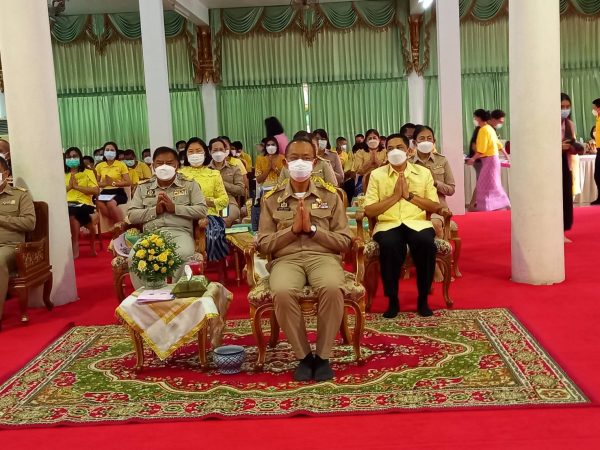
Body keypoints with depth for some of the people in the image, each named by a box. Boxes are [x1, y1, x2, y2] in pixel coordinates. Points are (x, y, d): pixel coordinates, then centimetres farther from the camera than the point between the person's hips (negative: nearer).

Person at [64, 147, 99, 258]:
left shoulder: (88, 172, 12)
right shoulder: (63, 175, 22)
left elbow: (96, 191, -2)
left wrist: (77, 186, -5)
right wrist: (69, 186, -4)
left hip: (83, 204, -3)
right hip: (67, 204, 3)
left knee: (71, 213, -36)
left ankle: (75, 246, -23)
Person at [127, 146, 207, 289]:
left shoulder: (189, 184, 15)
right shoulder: (143, 187, 20)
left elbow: (202, 211, 3)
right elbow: (132, 215, 12)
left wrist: (174, 208, -5)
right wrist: (155, 210, -4)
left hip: (180, 232, -2)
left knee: (184, 254, -37)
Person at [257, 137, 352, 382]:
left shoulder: (330, 195, 11)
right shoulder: (271, 198, 11)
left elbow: (345, 241, 6)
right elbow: (264, 245, 6)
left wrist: (312, 229, -7)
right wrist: (293, 229, -8)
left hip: (323, 256, 0)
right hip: (286, 259, 0)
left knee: (332, 288, -36)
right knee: (282, 292, -35)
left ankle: (322, 355, -14)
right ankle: (303, 356, -12)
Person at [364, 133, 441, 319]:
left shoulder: (423, 173, 11)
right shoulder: (377, 174, 7)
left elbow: (436, 207, 5)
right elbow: (369, 211, 0)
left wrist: (410, 195, -5)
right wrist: (395, 196, -7)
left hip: (417, 222, 1)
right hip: (388, 224, -1)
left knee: (426, 242, -33)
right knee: (389, 245, -35)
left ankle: (423, 298, -12)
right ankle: (392, 300, -15)